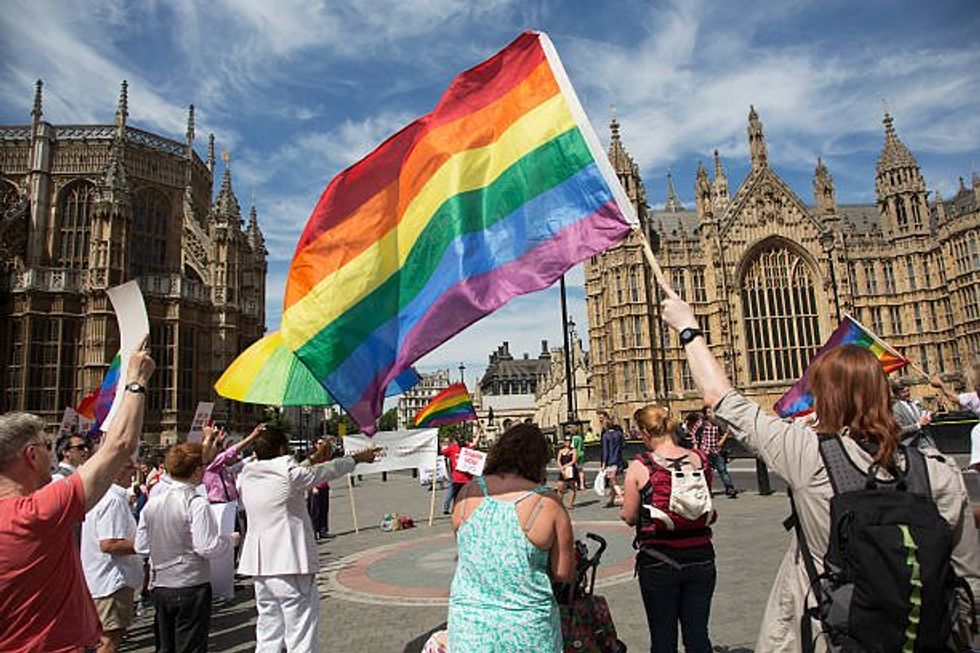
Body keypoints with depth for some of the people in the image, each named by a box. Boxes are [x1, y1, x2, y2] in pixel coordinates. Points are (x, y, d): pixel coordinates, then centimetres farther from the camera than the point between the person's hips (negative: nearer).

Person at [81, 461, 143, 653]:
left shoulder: (97, 495, 11)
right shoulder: (114, 500, -22)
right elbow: (108, 544, -27)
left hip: (100, 579, 11)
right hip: (113, 580, -11)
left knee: (108, 637, 21)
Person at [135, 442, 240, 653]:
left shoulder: (152, 502, 2)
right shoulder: (196, 503, -17)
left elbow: (141, 546, 9)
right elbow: (208, 547, -19)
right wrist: (231, 540, -2)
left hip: (159, 586, 7)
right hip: (191, 587, -6)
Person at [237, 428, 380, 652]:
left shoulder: (248, 476, 5)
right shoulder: (289, 474, -15)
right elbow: (329, 470, -1)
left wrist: (313, 458, 31)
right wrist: (358, 457, 16)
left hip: (260, 567, 7)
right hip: (290, 566, -7)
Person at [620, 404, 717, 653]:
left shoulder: (639, 467, -14)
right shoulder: (701, 459, -4)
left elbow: (630, 517, -8)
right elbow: (707, 507, 7)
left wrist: (625, 501, 11)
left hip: (658, 562, -3)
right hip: (700, 557, 3)